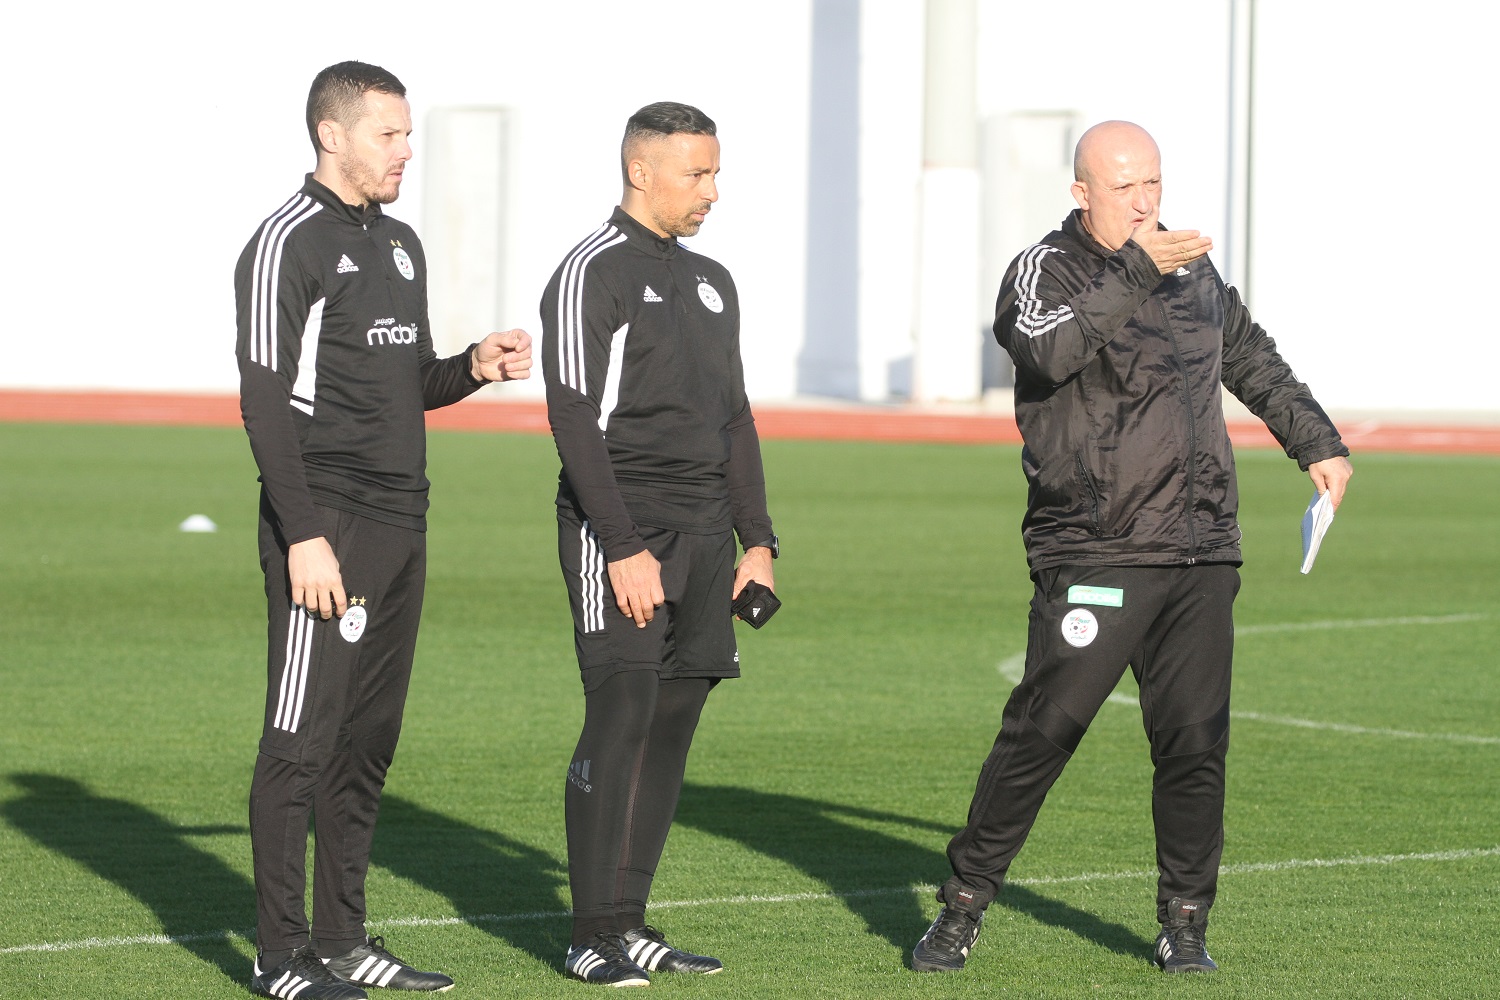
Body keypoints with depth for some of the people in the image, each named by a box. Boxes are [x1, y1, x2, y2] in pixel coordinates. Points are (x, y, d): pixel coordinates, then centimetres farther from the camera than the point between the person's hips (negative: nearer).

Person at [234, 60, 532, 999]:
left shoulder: (400, 245, 17)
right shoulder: (289, 244, -9)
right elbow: (265, 399, -14)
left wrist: (475, 367, 3)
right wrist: (303, 534, -20)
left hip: (400, 527, 8)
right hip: (326, 527, -8)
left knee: (369, 742, 11)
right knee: (302, 739, -7)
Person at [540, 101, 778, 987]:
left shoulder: (711, 283, 18)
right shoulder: (592, 275, -7)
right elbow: (574, 422, -13)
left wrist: (757, 541, 14)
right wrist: (624, 549, -18)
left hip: (701, 539, 7)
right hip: (618, 534, -7)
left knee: (673, 726, 5)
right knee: (621, 719, -11)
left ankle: (630, 925, 10)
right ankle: (594, 937, -7)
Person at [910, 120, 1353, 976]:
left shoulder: (1193, 271, 16)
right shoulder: (1046, 268, -2)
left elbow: (1254, 362, 33)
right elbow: (1050, 347, -26)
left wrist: (1318, 444, 37)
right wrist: (1135, 271, -33)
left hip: (1201, 556, 5)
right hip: (1093, 558, -5)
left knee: (1195, 743, 2)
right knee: (1044, 728, -10)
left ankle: (1185, 925, 13)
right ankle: (965, 906, 0)